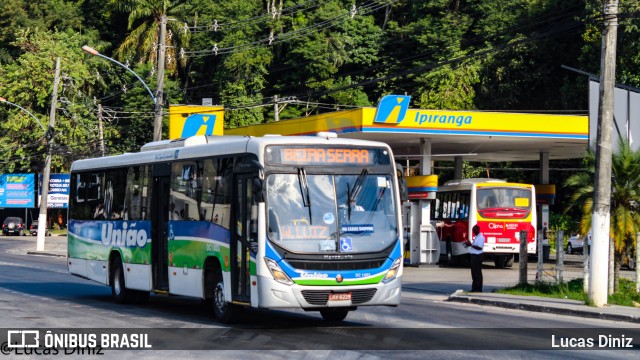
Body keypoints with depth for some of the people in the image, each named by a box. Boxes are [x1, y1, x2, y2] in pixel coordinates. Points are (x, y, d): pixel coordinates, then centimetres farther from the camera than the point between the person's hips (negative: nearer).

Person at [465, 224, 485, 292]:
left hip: (477, 256, -10)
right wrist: (469, 244, 8)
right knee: (474, 272, 13)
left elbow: (480, 247, -21)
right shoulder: (475, 237, 18)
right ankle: (474, 288, 19)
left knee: (477, 272, -6)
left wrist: (471, 244, -21)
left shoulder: (481, 237, -12)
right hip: (473, 256, 10)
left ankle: (478, 288, -4)